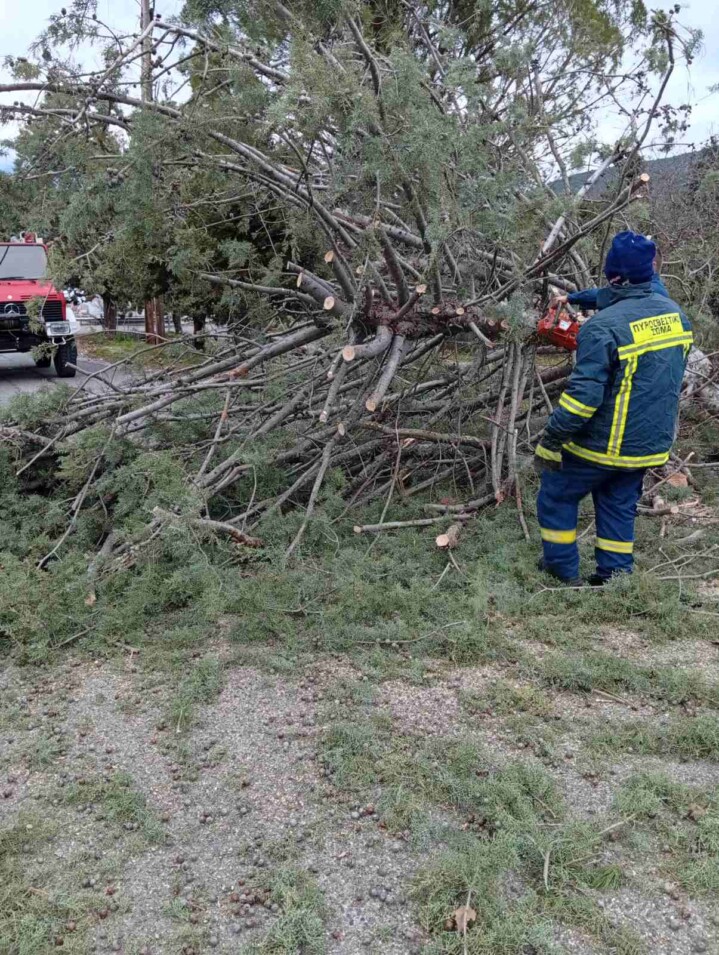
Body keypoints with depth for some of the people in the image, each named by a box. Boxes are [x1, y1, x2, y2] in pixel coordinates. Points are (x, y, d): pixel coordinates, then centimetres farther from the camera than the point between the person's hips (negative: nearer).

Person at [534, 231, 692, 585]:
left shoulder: (604, 327, -24)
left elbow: (583, 396, -26)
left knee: (556, 496, 15)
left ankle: (563, 573, 24)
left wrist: (549, 442, -18)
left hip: (602, 444, -6)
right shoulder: (675, 314, 0)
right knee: (620, 506, 22)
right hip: (650, 444, 6)